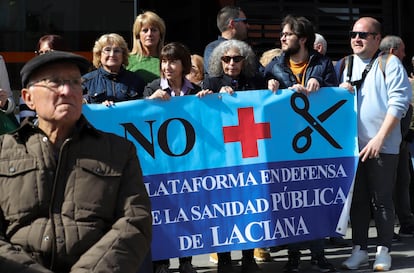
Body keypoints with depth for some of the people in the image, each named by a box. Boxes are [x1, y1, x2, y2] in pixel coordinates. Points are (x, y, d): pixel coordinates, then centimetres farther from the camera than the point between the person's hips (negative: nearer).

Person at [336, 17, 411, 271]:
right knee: (357, 199, 9)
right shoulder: (344, 65, 12)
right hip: (352, 144, 4)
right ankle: (360, 249, 18)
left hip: (383, 145, -4)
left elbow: (398, 102, -10)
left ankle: (384, 250, 12)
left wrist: (379, 138, -17)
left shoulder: (390, 63, -2)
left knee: (382, 199, 2)